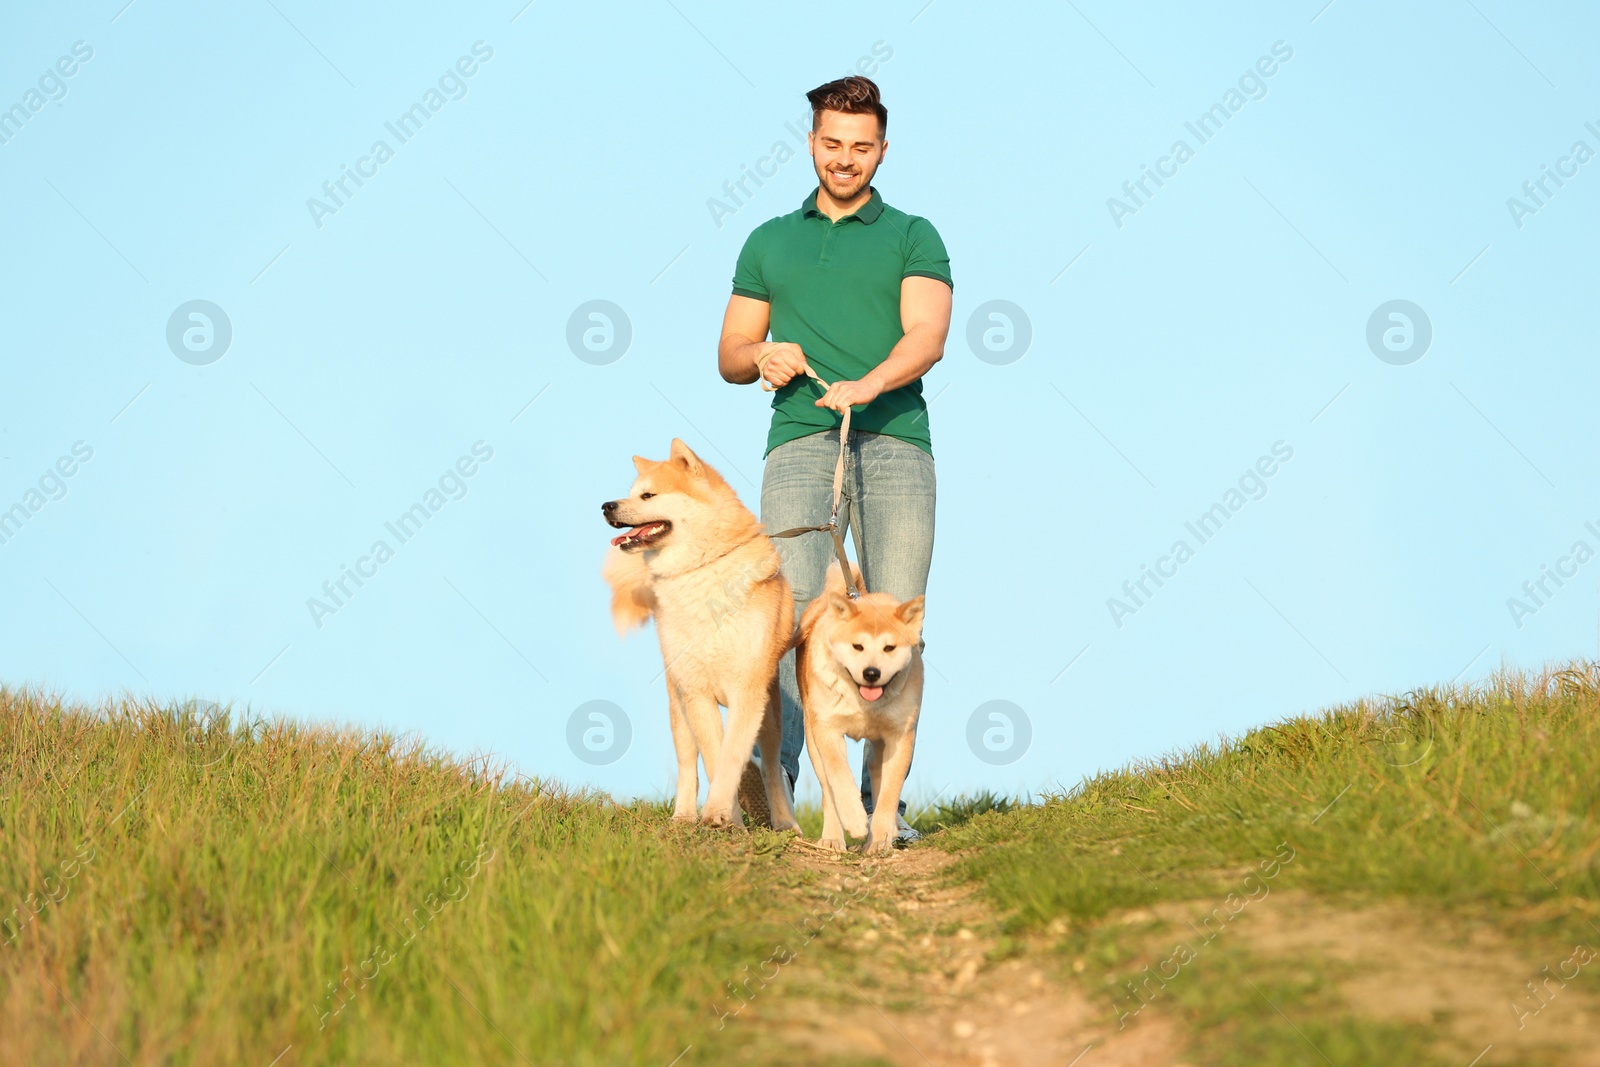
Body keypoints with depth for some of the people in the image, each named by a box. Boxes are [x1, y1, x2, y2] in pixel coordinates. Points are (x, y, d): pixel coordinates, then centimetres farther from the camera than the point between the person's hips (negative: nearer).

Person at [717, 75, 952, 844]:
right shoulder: (770, 243, 22)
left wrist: (867, 384, -23)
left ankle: (882, 801, -4)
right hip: (800, 442, 1)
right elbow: (729, 357, 22)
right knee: (789, 608, -16)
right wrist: (760, 357, -3)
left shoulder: (912, 238, 14)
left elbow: (926, 338, -3)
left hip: (893, 442, -1)